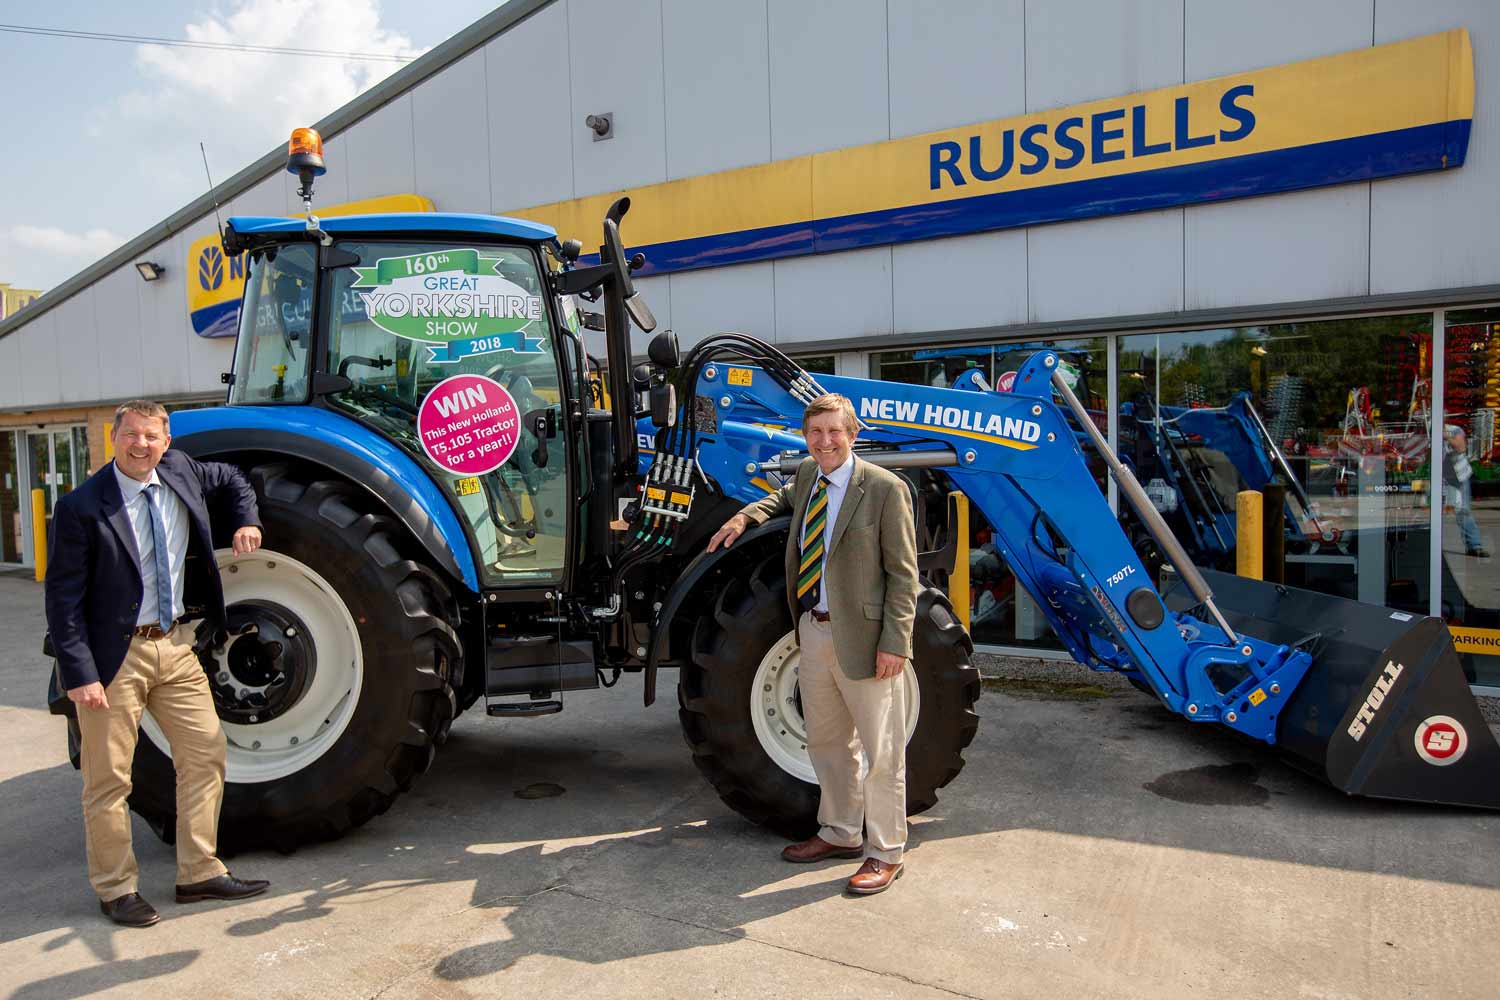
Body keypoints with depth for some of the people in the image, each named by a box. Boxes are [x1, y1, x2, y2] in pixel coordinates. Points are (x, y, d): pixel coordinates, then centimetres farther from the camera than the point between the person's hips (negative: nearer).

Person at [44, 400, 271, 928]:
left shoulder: (182, 473, 2)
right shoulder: (82, 507, -13)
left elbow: (231, 480, 25)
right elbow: (63, 599, -12)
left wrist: (247, 521, 7)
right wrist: (80, 674, -16)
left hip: (175, 646, 6)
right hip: (115, 656, -6)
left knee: (205, 752, 9)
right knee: (109, 779, 6)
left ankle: (200, 873, 22)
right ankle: (116, 889, 24)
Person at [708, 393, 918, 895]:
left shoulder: (885, 488, -13)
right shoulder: (807, 474, 7)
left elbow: (902, 572, -12)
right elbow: (788, 496, 33)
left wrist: (894, 642, -16)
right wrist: (746, 515, 15)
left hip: (862, 636, -7)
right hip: (813, 629, 7)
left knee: (881, 749, 5)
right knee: (826, 742, 20)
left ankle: (886, 852, 20)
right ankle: (840, 833, 38)